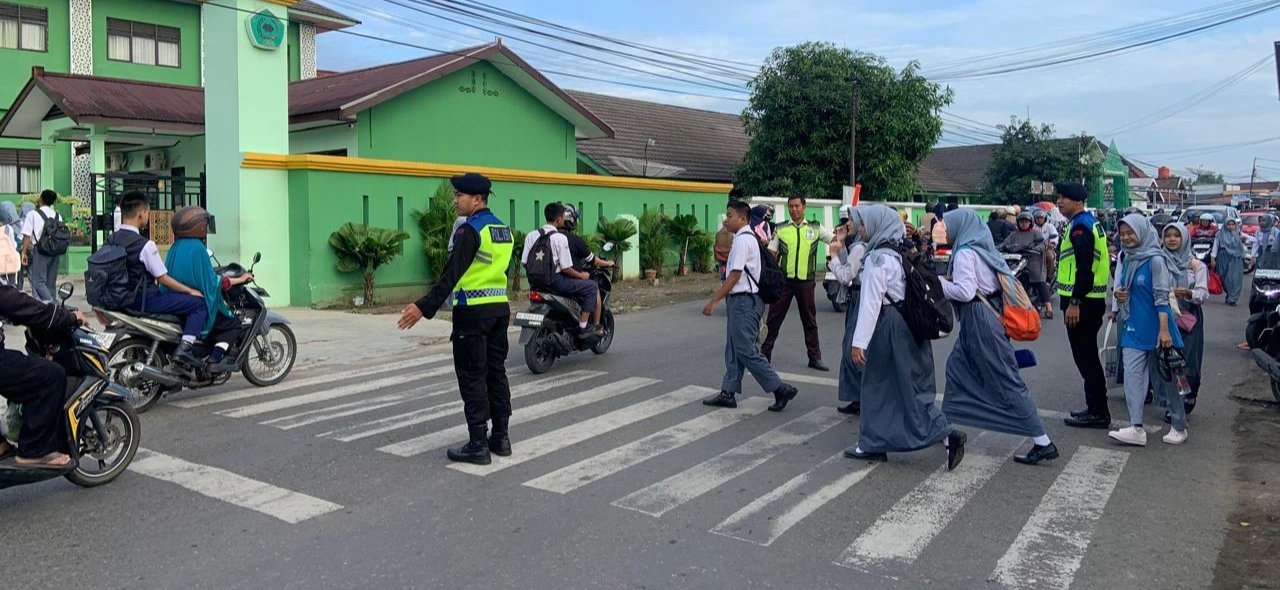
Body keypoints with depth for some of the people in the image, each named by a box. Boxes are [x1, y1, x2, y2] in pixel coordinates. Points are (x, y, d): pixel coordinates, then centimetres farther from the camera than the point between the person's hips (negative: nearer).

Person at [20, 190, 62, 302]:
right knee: (51, 282, 11)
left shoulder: (33, 214, -2)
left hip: (40, 251, -5)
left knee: (38, 280, -5)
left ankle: (48, 303, -22)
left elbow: (27, 235, -6)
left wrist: (24, 252, -2)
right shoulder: (58, 216, 10)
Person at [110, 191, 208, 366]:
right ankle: (184, 348, -21)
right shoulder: (145, 245, -20)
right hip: (146, 301, -9)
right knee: (199, 303, -7)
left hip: (123, 299, 9)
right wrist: (191, 291, -4)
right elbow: (163, 278, -16)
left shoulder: (111, 241, 3)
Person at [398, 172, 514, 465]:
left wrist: (425, 307, -23)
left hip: (473, 312, -8)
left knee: (472, 378, -2)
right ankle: (501, 437, 18)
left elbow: (451, 274, -21)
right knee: (496, 372, 13)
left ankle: (478, 445, 1)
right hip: (500, 309, 8)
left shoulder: (470, 230, -14)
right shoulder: (503, 229, 12)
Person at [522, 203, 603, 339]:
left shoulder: (531, 235, 4)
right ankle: (584, 326, 2)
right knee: (592, 287, 5)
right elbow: (565, 268, -15)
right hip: (555, 281, -8)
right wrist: (581, 275, 2)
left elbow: (524, 262, 3)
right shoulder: (560, 238, -13)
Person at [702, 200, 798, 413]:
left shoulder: (743, 240, -16)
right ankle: (728, 393, 20)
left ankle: (780, 389, 0)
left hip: (744, 301, -11)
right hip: (740, 300, 11)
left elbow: (735, 276, -20)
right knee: (733, 349, 13)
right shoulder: (749, 238, 15)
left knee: (746, 350, -6)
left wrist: (714, 301, -17)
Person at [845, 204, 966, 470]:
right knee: (880, 386, 12)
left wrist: (859, 341, -20)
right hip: (907, 325, 9)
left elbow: (871, 302, -20)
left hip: (889, 328, -9)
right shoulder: (896, 254, 11)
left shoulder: (877, 258, -15)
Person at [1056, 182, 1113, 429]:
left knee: (1085, 357, -4)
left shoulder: (1080, 226, -15)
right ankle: (1096, 409, 24)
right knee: (1088, 356, 16)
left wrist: (1074, 302, -24)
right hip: (1091, 300, 11)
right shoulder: (1091, 222, 17)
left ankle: (1098, 413, 2)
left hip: (1082, 303, -11)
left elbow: (1084, 268, -23)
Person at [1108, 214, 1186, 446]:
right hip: (1134, 328, 7)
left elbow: (1162, 296, -16)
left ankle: (1179, 427, 20)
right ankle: (1136, 429, -5)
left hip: (1155, 328, -6)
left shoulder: (1155, 260, -12)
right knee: (1132, 375, -3)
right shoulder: (1127, 260, 9)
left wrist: (1164, 330, -22)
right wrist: (1118, 295, 0)